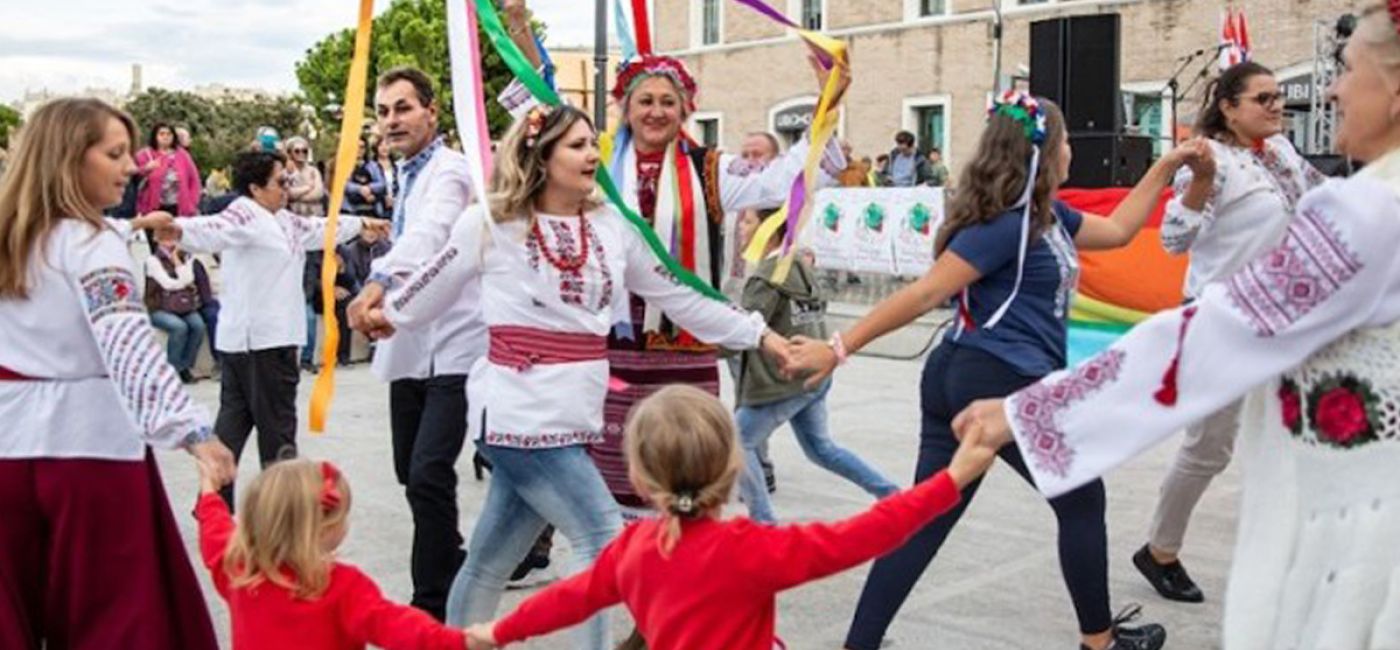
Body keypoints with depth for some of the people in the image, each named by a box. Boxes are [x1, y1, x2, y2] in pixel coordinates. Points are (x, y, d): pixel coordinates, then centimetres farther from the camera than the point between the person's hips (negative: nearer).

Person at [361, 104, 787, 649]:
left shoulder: (613, 226, 7)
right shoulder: (490, 223, -5)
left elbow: (679, 296, 11)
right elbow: (434, 284, 12)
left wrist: (759, 335, 11)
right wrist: (388, 314, 27)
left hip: (572, 416, 5)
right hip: (520, 413, -5)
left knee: (491, 558, 16)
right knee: (603, 541, -9)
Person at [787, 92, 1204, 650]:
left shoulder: (1046, 215, 15)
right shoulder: (1007, 224, -15)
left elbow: (1116, 230, 30)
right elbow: (924, 295, -20)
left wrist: (1168, 165, 27)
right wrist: (840, 348, -21)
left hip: (958, 379, 10)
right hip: (1005, 386, -10)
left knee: (926, 518, 5)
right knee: (1081, 501, 11)